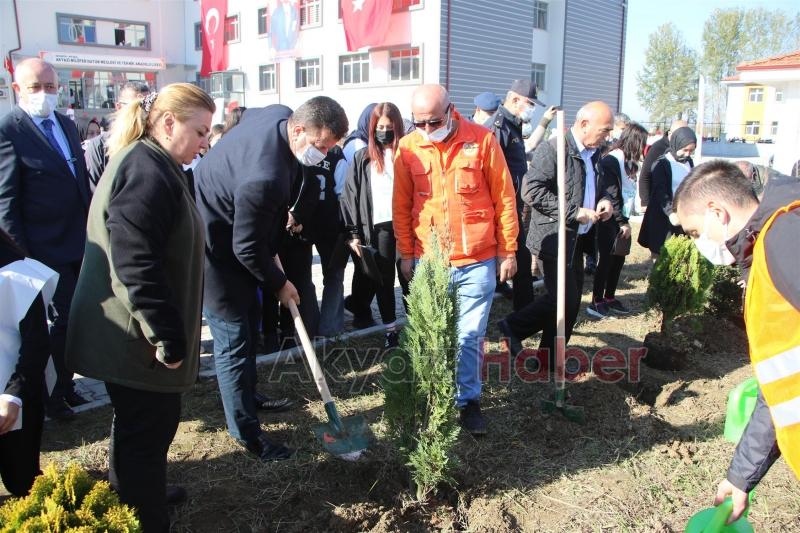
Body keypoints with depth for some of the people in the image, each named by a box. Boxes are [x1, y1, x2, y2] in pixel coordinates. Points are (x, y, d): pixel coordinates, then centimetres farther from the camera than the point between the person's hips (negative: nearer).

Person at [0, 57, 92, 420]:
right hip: (47, 250, -7)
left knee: (74, 319, 16)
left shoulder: (66, 125, 10)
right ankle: (53, 396, 23)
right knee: (61, 321, 3)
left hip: (81, 242, 7)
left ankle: (64, 383, 34)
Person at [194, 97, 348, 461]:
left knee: (249, 325, 21)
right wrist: (278, 284, -9)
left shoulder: (280, 114, -10)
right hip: (215, 248, -10)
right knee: (234, 339, -3)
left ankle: (248, 397, 40)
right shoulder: (266, 177, -38)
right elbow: (247, 247, -27)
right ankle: (246, 430, 11)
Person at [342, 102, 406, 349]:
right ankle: (390, 327, 21)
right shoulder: (363, 157, 7)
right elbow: (350, 196, 5)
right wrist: (354, 233, 0)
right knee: (383, 279, 8)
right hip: (379, 227, 2)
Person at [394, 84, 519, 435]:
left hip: (477, 261, -1)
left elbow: (504, 199, -1)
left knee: (470, 336, 6)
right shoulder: (408, 148, -1)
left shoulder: (482, 140, -6)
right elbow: (401, 207, 8)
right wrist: (406, 254, 9)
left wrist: (507, 251, 1)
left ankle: (468, 401, 23)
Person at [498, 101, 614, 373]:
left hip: (578, 238, 9)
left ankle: (551, 360, 25)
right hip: (555, 237, -8)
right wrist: (574, 212, -23)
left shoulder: (593, 153, 10)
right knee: (565, 300, -6)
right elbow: (531, 190, -24)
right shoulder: (552, 149, -16)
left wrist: (603, 199, 3)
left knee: (570, 301, 12)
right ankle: (514, 326, 14)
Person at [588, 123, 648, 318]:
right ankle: (596, 301, 7)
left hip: (622, 219, 8)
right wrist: (622, 222, -14)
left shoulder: (627, 161, 10)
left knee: (618, 259, 12)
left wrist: (626, 221, 2)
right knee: (606, 260, -3)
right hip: (610, 220, -8)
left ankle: (609, 298, 24)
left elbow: (628, 191, 8)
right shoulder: (612, 161, -15)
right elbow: (611, 195, -17)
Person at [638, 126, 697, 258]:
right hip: (662, 217, -5)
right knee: (660, 253, 1)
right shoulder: (662, 164, -10)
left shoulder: (688, 162, 8)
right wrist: (672, 213, -31)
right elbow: (660, 193, -18)